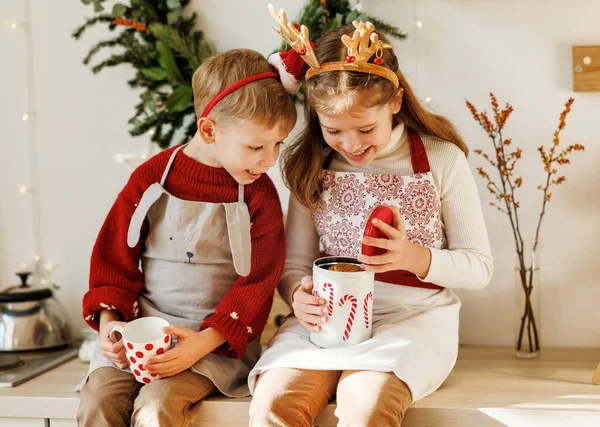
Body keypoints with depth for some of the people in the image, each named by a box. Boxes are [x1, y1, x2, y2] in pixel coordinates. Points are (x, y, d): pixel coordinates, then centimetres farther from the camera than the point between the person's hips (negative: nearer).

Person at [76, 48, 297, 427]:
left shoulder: (259, 196, -4)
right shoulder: (152, 177, 0)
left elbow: (256, 284, -6)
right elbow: (115, 254, 8)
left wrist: (200, 345, -17)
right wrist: (109, 322, -5)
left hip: (215, 338, -2)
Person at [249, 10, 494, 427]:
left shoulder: (441, 158, -2)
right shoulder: (313, 166, 7)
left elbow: (479, 266, 2)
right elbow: (295, 262, 9)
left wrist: (413, 257, -16)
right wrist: (300, 294, -15)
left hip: (413, 315, -2)